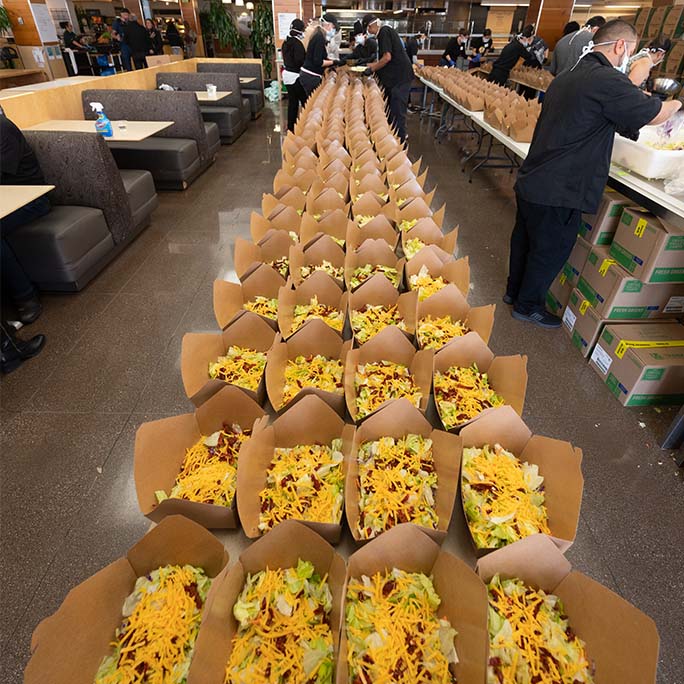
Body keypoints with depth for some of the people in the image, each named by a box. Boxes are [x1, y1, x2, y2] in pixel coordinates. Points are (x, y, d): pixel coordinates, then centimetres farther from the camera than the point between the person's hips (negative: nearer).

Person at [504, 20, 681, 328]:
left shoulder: (566, 77, 14)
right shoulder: (608, 81, -15)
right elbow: (654, 114, -7)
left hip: (531, 182, 9)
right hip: (557, 193, -9)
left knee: (524, 238, 19)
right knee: (551, 250, 6)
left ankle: (514, 290, 35)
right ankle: (527, 305, 20)